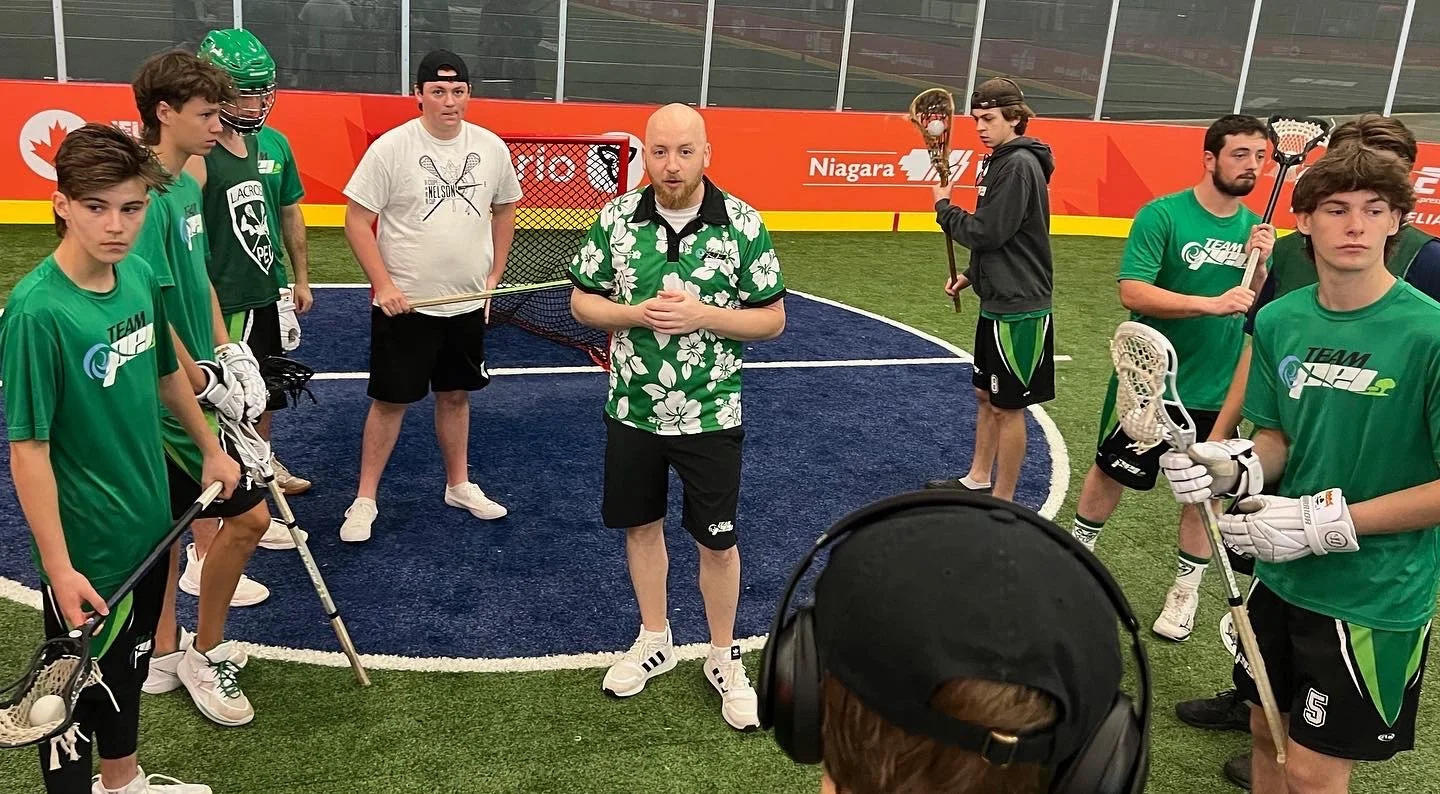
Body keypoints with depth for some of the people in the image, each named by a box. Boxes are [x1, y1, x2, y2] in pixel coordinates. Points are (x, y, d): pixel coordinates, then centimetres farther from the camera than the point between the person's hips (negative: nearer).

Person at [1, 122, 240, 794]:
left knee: (129, 666, 26)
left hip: (149, 524, 8)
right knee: (78, 692, 12)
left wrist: (210, 448, 22)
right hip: (86, 551, -7)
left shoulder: (139, 275, -4)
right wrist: (59, 569, -22)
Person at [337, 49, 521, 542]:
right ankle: (365, 499, 15)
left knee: (456, 395, 16)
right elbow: (357, 221, -10)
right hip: (405, 305, -4)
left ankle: (459, 485, 32)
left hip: (468, 304, 4)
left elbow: (504, 210, 15)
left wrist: (495, 275, 10)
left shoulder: (492, 148, 0)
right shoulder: (390, 148, -13)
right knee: (390, 401, 3)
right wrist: (383, 284, -17)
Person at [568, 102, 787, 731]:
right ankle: (654, 640, 38)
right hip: (633, 409, 3)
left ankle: (723, 658, 29)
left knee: (716, 539, 8)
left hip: (710, 415, -2)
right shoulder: (616, 219, -5)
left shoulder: (743, 224, -11)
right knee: (642, 524, 17)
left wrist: (701, 315, -22)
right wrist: (633, 313, -18)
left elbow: (772, 319, -6)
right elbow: (582, 301, 3)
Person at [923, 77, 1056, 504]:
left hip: (1018, 309, -10)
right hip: (998, 301, 10)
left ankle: (1003, 503, 11)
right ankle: (977, 480, 32)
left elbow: (986, 233, -21)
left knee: (1007, 406, 0)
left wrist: (944, 207, -5)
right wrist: (972, 275, 12)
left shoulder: (1020, 165, -18)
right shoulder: (1001, 160, 12)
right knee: (986, 395, 19)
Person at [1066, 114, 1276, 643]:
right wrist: (1213, 304, -30)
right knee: (1111, 471, 11)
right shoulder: (1162, 215, -13)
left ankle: (1187, 589, 31)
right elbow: (1132, 292, -23)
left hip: (1217, 389, 4)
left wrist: (1260, 265, -11)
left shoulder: (1255, 228, 3)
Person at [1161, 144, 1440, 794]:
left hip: (1376, 595, -5)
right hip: (1281, 575, 5)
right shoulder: (1278, 320, -1)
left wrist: (1326, 521, -19)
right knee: (1268, 735, 19)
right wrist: (1237, 467, -13)